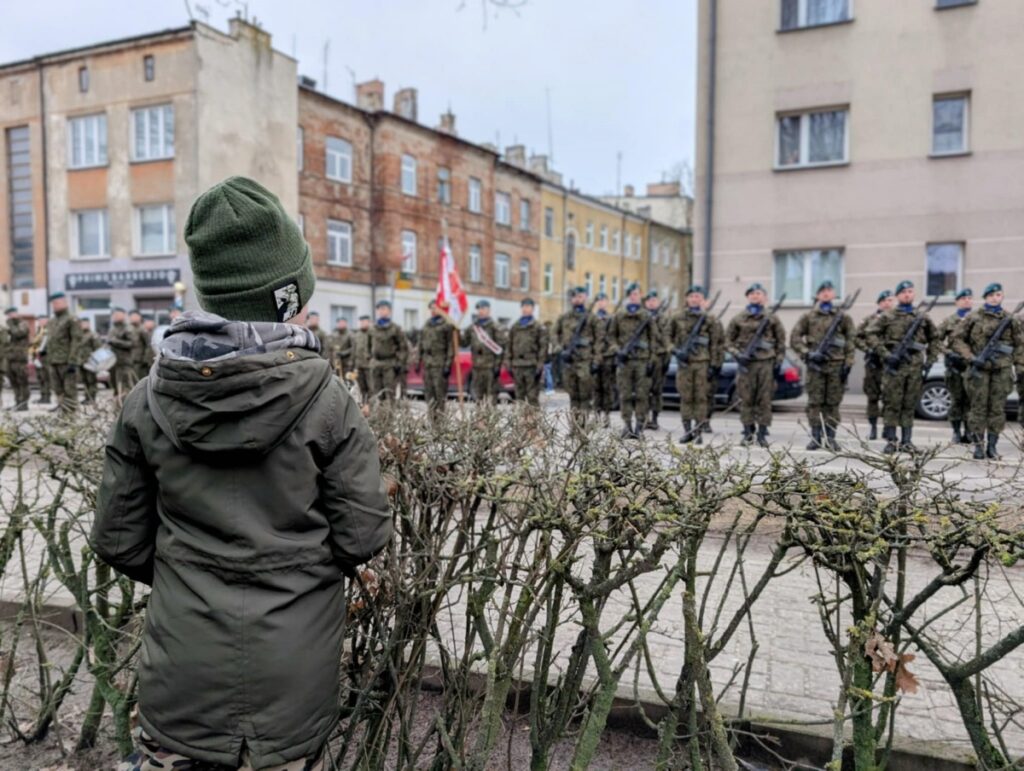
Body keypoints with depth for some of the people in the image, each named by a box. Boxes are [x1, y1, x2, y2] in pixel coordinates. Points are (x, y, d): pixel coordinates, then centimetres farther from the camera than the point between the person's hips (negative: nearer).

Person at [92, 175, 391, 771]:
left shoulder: (149, 402, -7)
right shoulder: (327, 402, -16)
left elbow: (120, 542, -1)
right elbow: (362, 538, -13)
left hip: (181, 674, 2)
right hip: (291, 678, -2)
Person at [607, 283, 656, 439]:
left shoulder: (647, 316, 8)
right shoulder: (618, 316, 9)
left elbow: (653, 338, 7)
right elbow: (611, 336, 13)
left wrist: (651, 360, 0)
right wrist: (616, 350, -5)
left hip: (642, 360, 0)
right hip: (624, 361, 0)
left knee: (642, 395, -1)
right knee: (625, 395, 1)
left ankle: (639, 427, 4)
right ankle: (627, 426, 7)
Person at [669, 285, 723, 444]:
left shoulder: (709, 319, 4)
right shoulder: (678, 318, 9)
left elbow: (716, 345, 3)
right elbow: (669, 338, 14)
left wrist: (715, 366, -3)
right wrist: (676, 350, -3)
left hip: (703, 363, -1)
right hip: (684, 363, 1)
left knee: (701, 398, 0)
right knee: (686, 398, 3)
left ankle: (699, 432, 5)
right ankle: (687, 431, 10)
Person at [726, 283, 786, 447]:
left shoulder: (772, 318, 8)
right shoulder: (738, 319, 7)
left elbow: (781, 341, 11)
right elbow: (728, 340, 9)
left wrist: (779, 361, 2)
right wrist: (737, 354, -7)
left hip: (766, 363, 0)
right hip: (746, 363, 0)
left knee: (765, 400, 1)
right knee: (746, 399, 1)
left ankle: (762, 433, 8)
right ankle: (748, 433, 9)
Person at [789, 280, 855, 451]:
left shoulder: (843, 317, 9)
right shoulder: (808, 316, 8)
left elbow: (851, 341, 6)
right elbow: (794, 338, 4)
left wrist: (848, 364, -2)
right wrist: (807, 354, -9)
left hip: (836, 365, 1)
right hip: (815, 365, 0)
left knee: (833, 402, 3)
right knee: (814, 402, 0)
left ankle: (830, 437, 10)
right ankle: (815, 437, 5)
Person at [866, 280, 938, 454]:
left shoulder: (922, 316, 14)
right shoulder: (887, 316, 4)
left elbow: (933, 339, 21)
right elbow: (871, 335, -4)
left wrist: (930, 359, 11)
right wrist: (885, 354, -12)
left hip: (915, 366, 3)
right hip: (894, 365, -3)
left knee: (910, 405, 6)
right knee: (892, 404, -3)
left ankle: (906, 441, 13)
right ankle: (891, 441, 4)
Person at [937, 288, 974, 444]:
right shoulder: (949, 320, 7)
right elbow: (937, 339, 5)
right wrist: (948, 352, -7)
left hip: (973, 365, 0)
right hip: (955, 365, 0)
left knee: (970, 400, 2)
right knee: (956, 400, 4)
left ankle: (968, 432, 10)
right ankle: (956, 432, 11)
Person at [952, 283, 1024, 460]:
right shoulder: (973, 318, 3)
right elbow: (957, 339, 2)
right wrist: (971, 357, -9)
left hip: (1002, 370, 2)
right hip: (979, 368, -2)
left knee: (997, 409, 3)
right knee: (978, 408, -1)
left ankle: (992, 446, 10)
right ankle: (979, 446, 5)